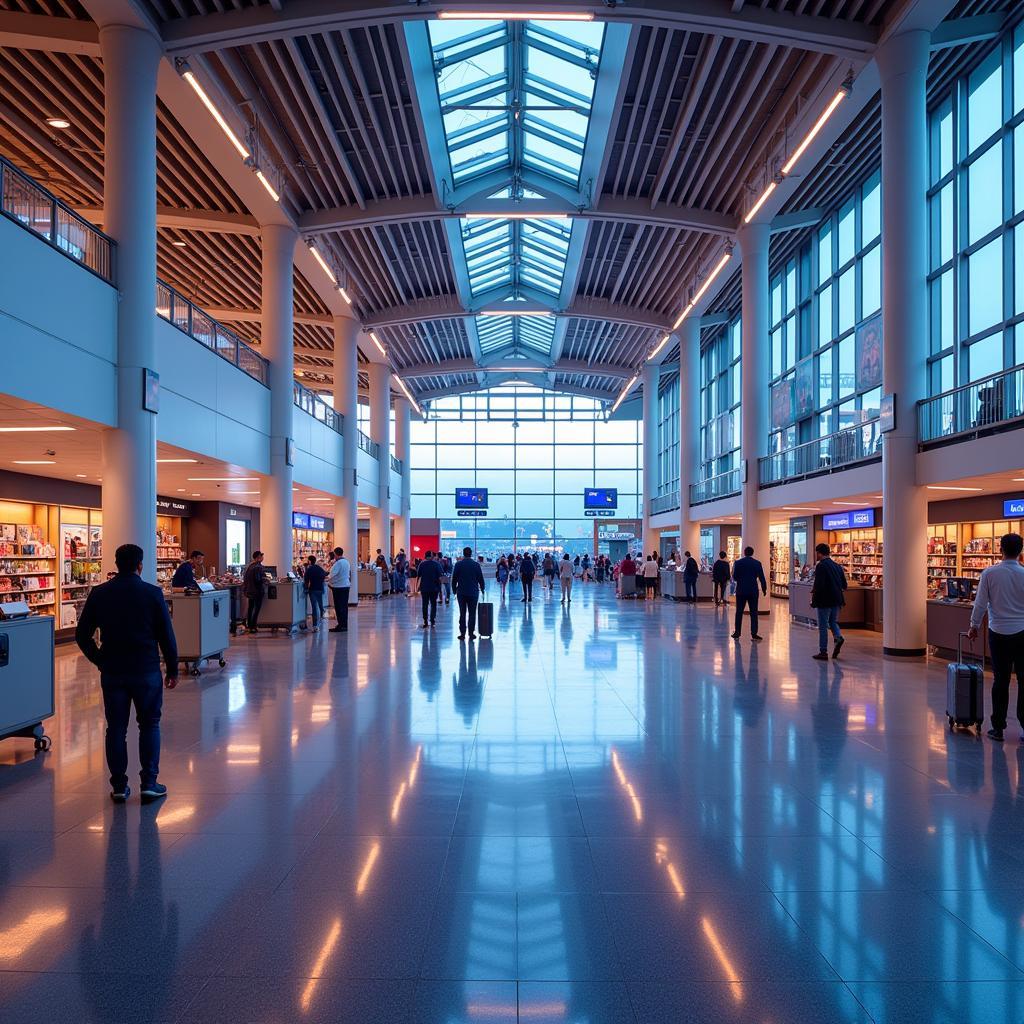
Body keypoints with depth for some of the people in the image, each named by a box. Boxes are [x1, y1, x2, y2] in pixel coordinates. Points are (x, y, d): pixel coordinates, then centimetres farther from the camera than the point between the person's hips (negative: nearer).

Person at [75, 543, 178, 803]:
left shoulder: (99, 594, -1)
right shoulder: (153, 593, -8)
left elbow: (82, 635, 3)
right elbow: (166, 635, -5)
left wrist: (100, 660, 15)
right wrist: (172, 669, 5)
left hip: (112, 672, 2)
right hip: (146, 671, -2)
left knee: (116, 728, 11)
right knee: (149, 725, 10)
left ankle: (119, 786, 15)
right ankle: (149, 783, 8)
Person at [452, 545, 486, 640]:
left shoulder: (458, 564, -3)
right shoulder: (476, 564, -2)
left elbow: (454, 579, -1)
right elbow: (481, 579, 3)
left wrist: (454, 590, 9)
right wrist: (482, 589, 16)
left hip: (461, 592, 0)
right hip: (473, 592, 0)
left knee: (462, 613, 5)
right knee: (472, 613, 4)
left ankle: (462, 633, 4)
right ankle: (471, 633, 4)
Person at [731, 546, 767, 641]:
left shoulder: (738, 562, -2)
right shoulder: (757, 563, -2)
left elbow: (734, 576, -1)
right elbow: (761, 578, -1)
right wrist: (764, 589, 10)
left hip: (741, 590, 0)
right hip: (753, 591, 0)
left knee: (739, 612, 7)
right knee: (753, 613, 3)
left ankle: (737, 633, 9)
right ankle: (754, 634, 0)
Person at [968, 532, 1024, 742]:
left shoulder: (989, 573, -7)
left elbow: (980, 604, -3)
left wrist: (974, 626, 10)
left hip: (999, 633, 0)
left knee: (1000, 681, 6)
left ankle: (998, 728, 11)